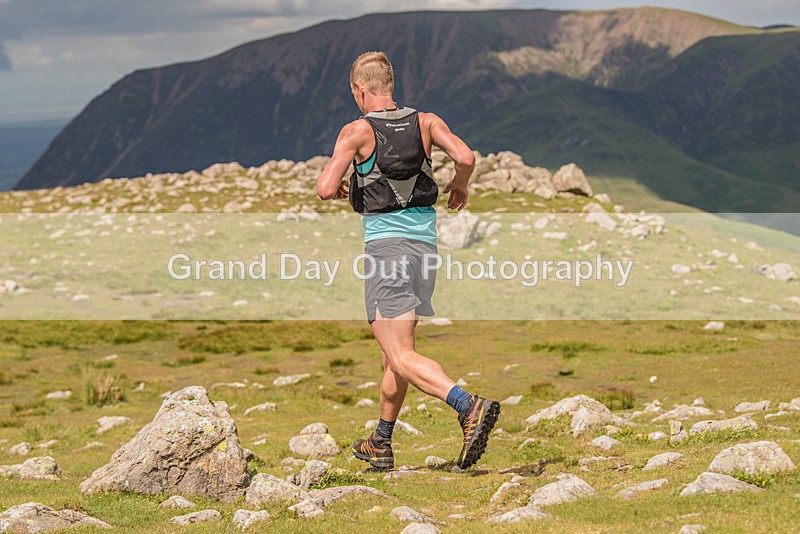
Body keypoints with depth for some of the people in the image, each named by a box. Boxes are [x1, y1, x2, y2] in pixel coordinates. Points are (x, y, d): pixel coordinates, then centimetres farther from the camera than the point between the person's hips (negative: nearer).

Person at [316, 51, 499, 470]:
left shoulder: (357, 131, -3)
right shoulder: (426, 122, 8)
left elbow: (325, 189, -10)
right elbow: (465, 157, -7)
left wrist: (335, 187, 14)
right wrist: (459, 186, 14)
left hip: (386, 243, -6)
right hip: (425, 242, 6)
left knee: (401, 357, -12)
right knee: (397, 348, 19)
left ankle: (469, 406, -36)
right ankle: (381, 444, 29)